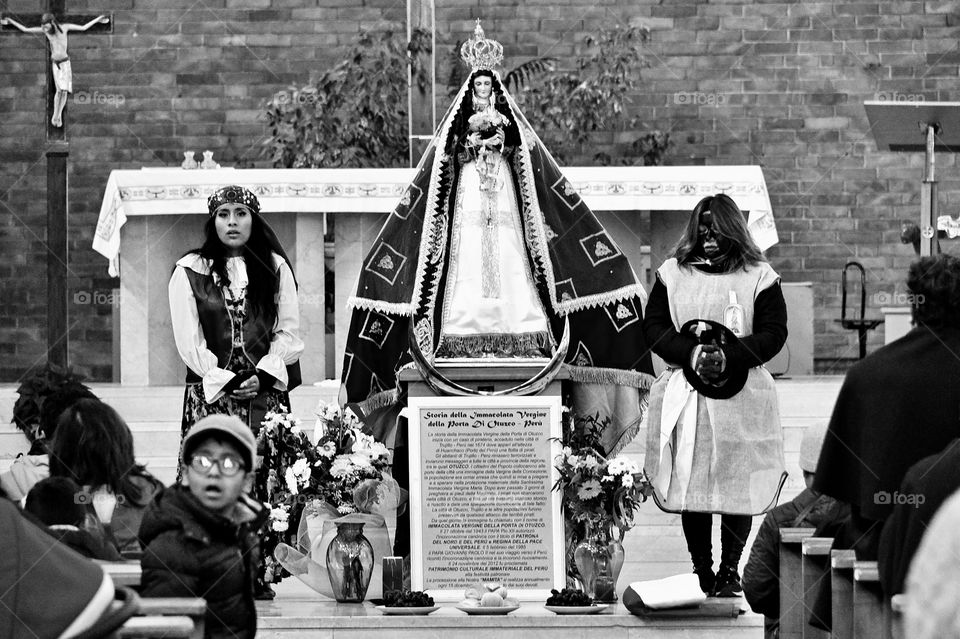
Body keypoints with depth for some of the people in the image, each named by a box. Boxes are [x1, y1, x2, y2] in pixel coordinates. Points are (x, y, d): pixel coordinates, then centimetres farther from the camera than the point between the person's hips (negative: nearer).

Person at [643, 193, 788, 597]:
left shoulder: (758, 276, 5)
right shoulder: (672, 274, 10)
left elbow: (773, 332, 0)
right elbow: (653, 327, 5)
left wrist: (730, 357, -15)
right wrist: (691, 352, -12)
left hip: (741, 395, -1)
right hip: (685, 393, 1)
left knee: (739, 485, -1)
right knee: (689, 484, 1)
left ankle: (730, 571, 9)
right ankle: (701, 571, 9)